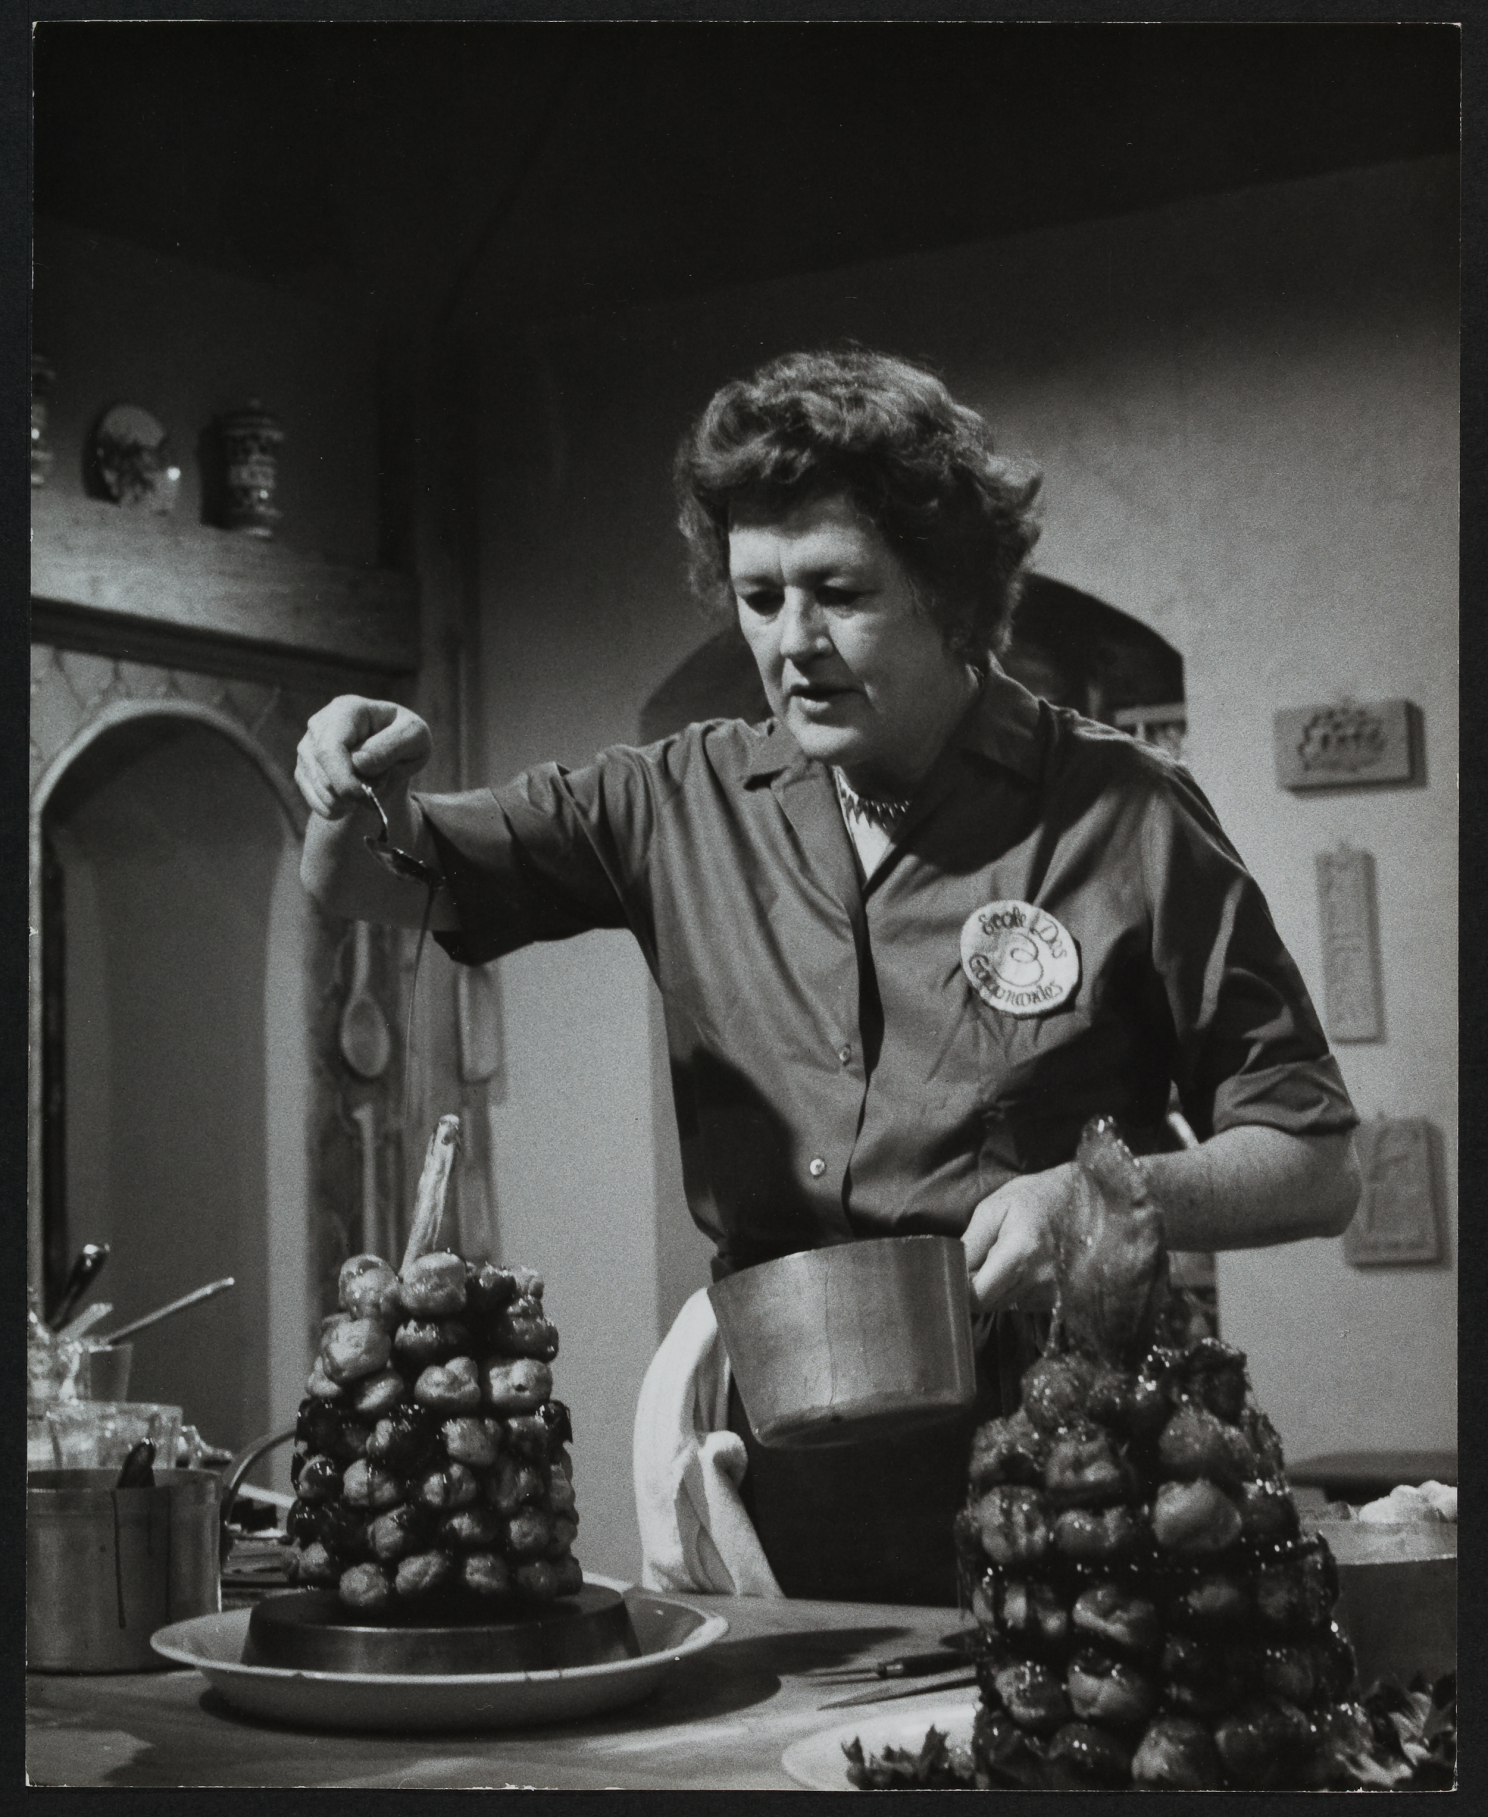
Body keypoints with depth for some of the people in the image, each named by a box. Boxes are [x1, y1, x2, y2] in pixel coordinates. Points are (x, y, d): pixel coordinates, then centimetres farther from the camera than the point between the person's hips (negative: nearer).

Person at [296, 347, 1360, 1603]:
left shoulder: (1116, 815, -6)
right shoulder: (685, 802, 4)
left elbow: (1319, 1166, -1)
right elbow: (374, 887, 8)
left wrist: (1109, 1194, -19)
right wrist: (371, 795, -14)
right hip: (784, 1489, 3)